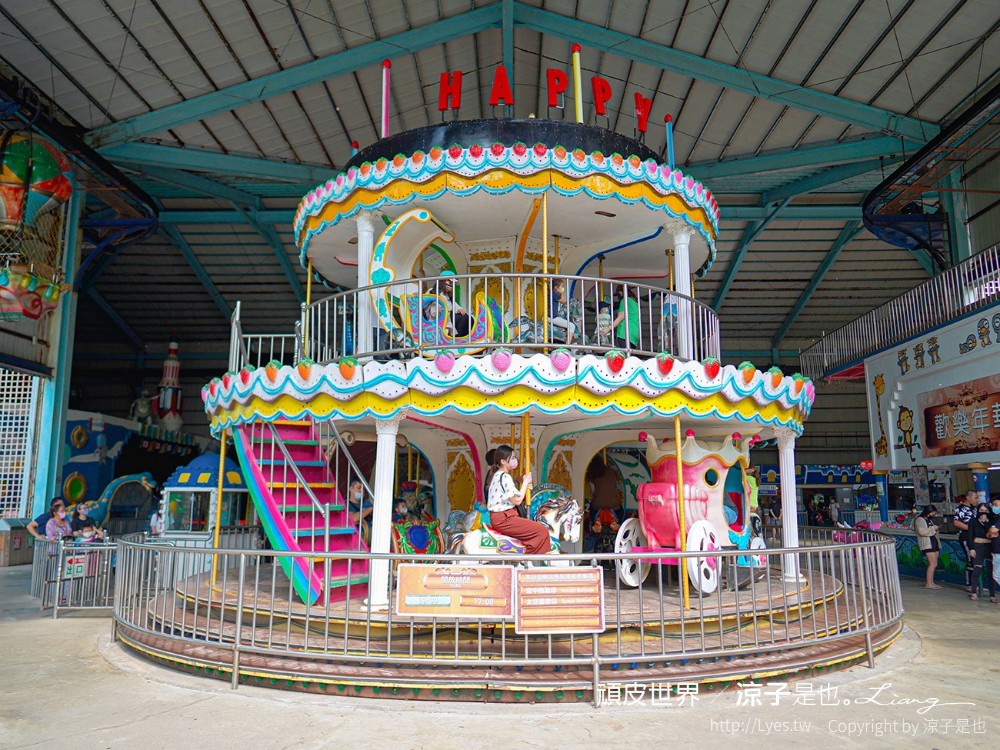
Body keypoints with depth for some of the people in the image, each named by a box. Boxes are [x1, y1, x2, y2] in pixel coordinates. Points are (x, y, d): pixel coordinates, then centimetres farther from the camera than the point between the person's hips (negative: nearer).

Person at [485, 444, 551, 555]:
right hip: (503, 519, -10)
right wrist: (525, 482, -6)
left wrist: (525, 487, 7)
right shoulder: (505, 477, -16)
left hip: (499, 516, 10)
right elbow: (517, 500, -17)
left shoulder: (496, 475, 14)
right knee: (542, 531, -15)